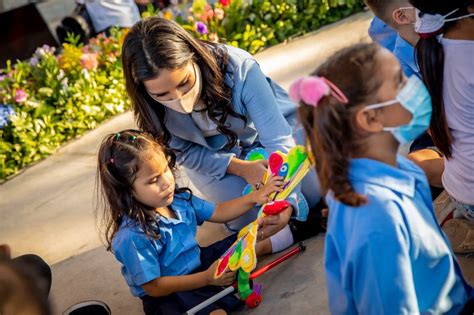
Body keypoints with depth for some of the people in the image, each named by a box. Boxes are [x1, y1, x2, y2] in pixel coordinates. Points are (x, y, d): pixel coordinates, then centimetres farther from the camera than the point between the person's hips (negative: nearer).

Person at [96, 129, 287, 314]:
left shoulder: (178, 198, -4)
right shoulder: (133, 237, -28)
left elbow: (218, 213, 9)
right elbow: (154, 287, -23)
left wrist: (254, 197, -5)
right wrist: (207, 278, -23)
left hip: (198, 262, 8)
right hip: (169, 296, -8)